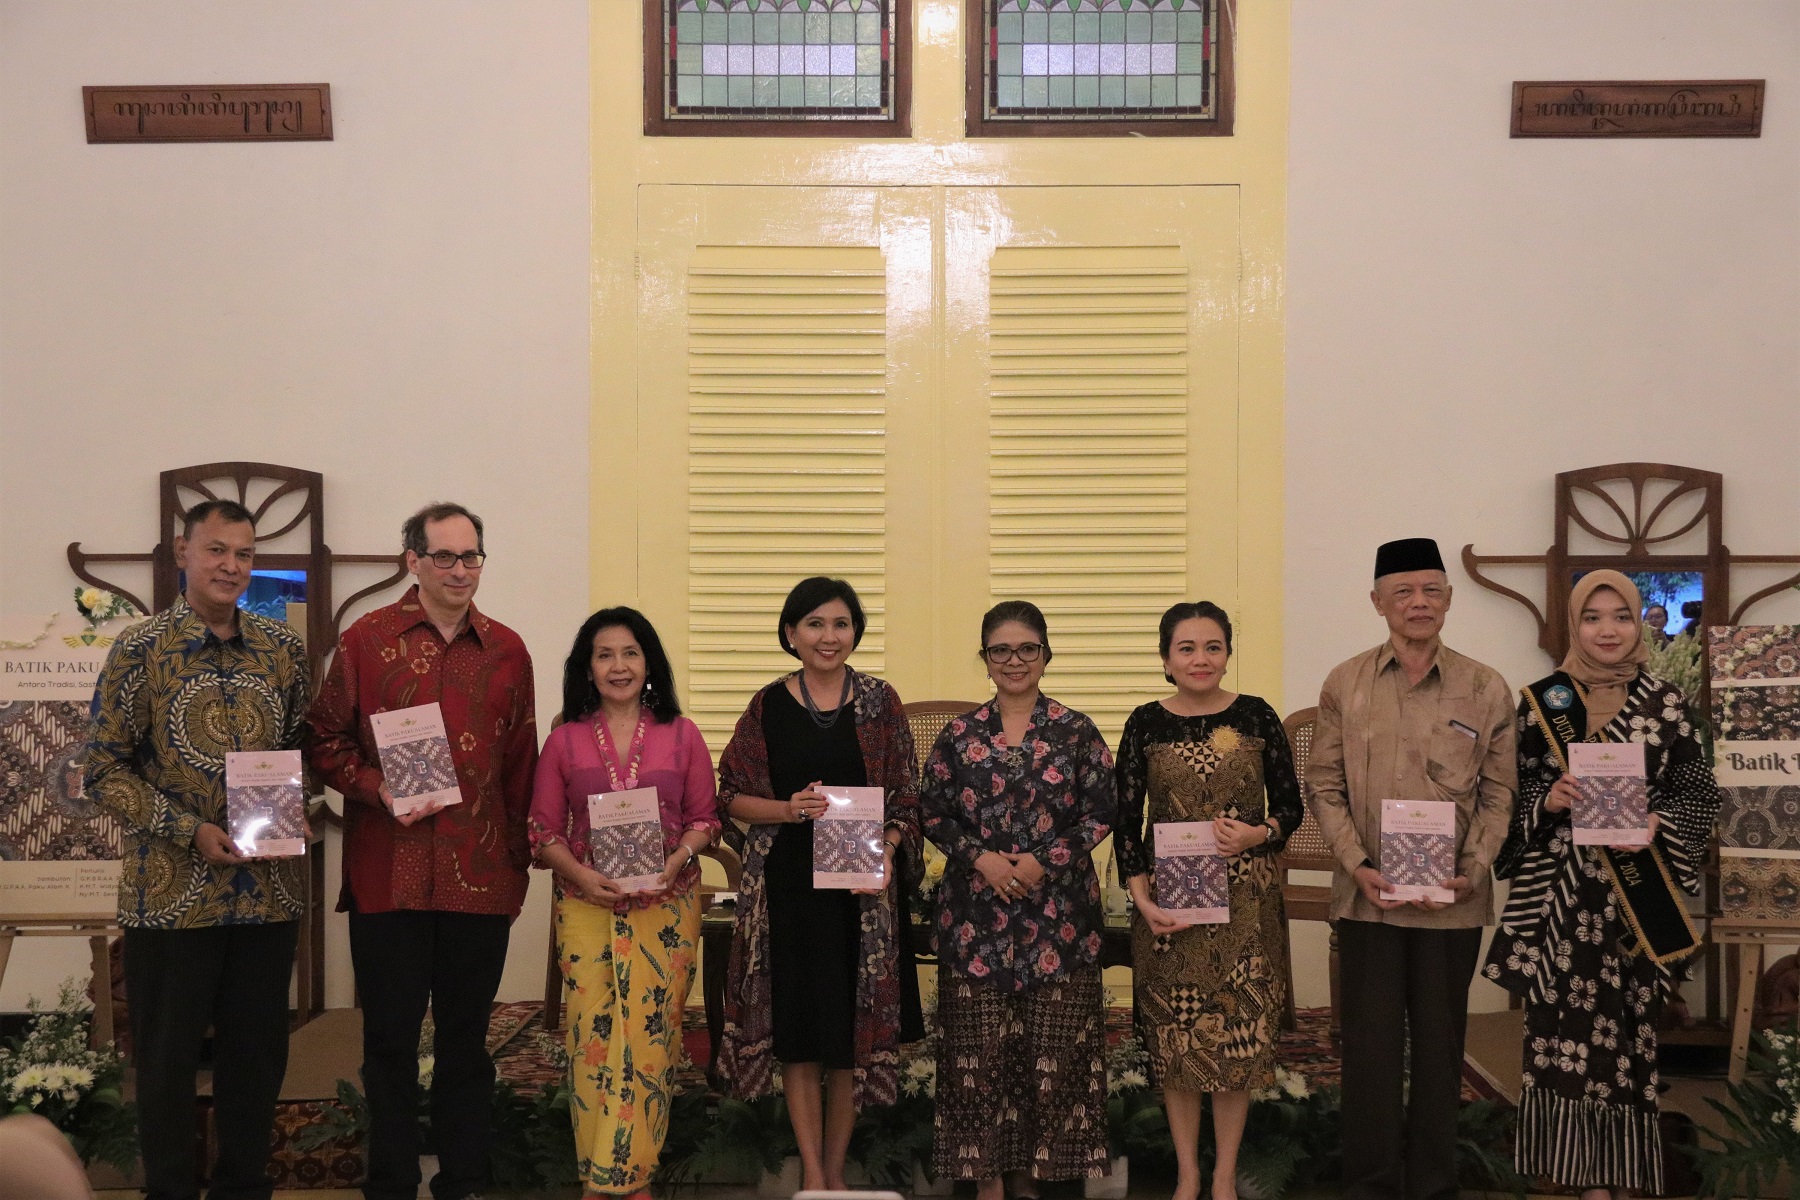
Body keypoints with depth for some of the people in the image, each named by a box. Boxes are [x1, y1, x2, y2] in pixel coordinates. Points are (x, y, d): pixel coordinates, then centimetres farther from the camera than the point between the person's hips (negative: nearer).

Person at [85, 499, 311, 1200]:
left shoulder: (283, 648, 6)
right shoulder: (140, 649, -5)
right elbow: (104, 769, -5)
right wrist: (190, 831, -15)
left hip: (268, 887, 3)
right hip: (173, 889, -3)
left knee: (259, 1054, 12)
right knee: (167, 1059, 6)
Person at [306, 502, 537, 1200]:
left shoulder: (507, 651, 8)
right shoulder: (366, 640, 1)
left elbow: (521, 766, 11)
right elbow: (325, 741, 3)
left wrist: (518, 864, 7)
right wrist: (377, 790, -13)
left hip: (482, 878, 2)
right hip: (388, 875, -2)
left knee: (466, 1037, 11)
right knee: (390, 1039, 6)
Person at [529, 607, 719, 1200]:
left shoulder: (681, 734, 5)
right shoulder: (566, 738, 5)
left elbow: (705, 817, 7)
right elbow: (544, 828, 5)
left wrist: (677, 858, -11)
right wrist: (579, 874, -11)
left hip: (666, 905, 0)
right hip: (588, 905, 0)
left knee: (652, 1034, 0)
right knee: (593, 1034, -2)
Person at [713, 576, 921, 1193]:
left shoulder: (880, 702, 3)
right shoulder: (768, 705, 3)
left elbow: (905, 797, 4)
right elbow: (733, 796, 4)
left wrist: (885, 855, -14)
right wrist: (788, 809, -14)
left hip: (859, 887, 0)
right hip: (786, 887, 0)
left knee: (851, 1026, 5)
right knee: (796, 1025, 3)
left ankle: (836, 1169, 20)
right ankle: (812, 1171, 14)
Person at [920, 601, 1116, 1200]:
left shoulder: (1076, 732, 1)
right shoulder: (959, 734, 4)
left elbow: (1099, 814, 0)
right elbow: (932, 813, 5)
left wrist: (1044, 860, -12)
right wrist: (979, 857, -10)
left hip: (1057, 909, 0)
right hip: (976, 910, 1)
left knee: (1053, 1043, 3)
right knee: (980, 1042, 2)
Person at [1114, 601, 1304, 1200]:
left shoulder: (1256, 716, 0)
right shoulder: (1146, 723, 0)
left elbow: (1290, 806, 4)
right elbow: (1126, 821, 1)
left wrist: (1259, 834, -16)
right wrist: (1142, 900, -9)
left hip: (1245, 901, 0)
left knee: (1239, 1034, 4)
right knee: (1174, 1038, 6)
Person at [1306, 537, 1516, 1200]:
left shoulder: (1487, 689, 1)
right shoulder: (1343, 685, 3)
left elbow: (1498, 795, 3)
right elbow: (1324, 786, 3)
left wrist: (1469, 873, -9)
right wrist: (1358, 865, -9)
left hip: (1452, 900, 0)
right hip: (1368, 895, 0)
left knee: (1439, 1041, 8)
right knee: (1371, 1041, 4)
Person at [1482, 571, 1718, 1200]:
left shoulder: (1665, 701, 4)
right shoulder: (1542, 699, 4)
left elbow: (1699, 794, 4)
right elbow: (1509, 790, 6)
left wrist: (1657, 824, -14)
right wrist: (1546, 800, -14)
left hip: (1637, 893, 0)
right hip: (1557, 892, 0)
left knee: (1624, 1029, 1)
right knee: (1561, 1029, -2)